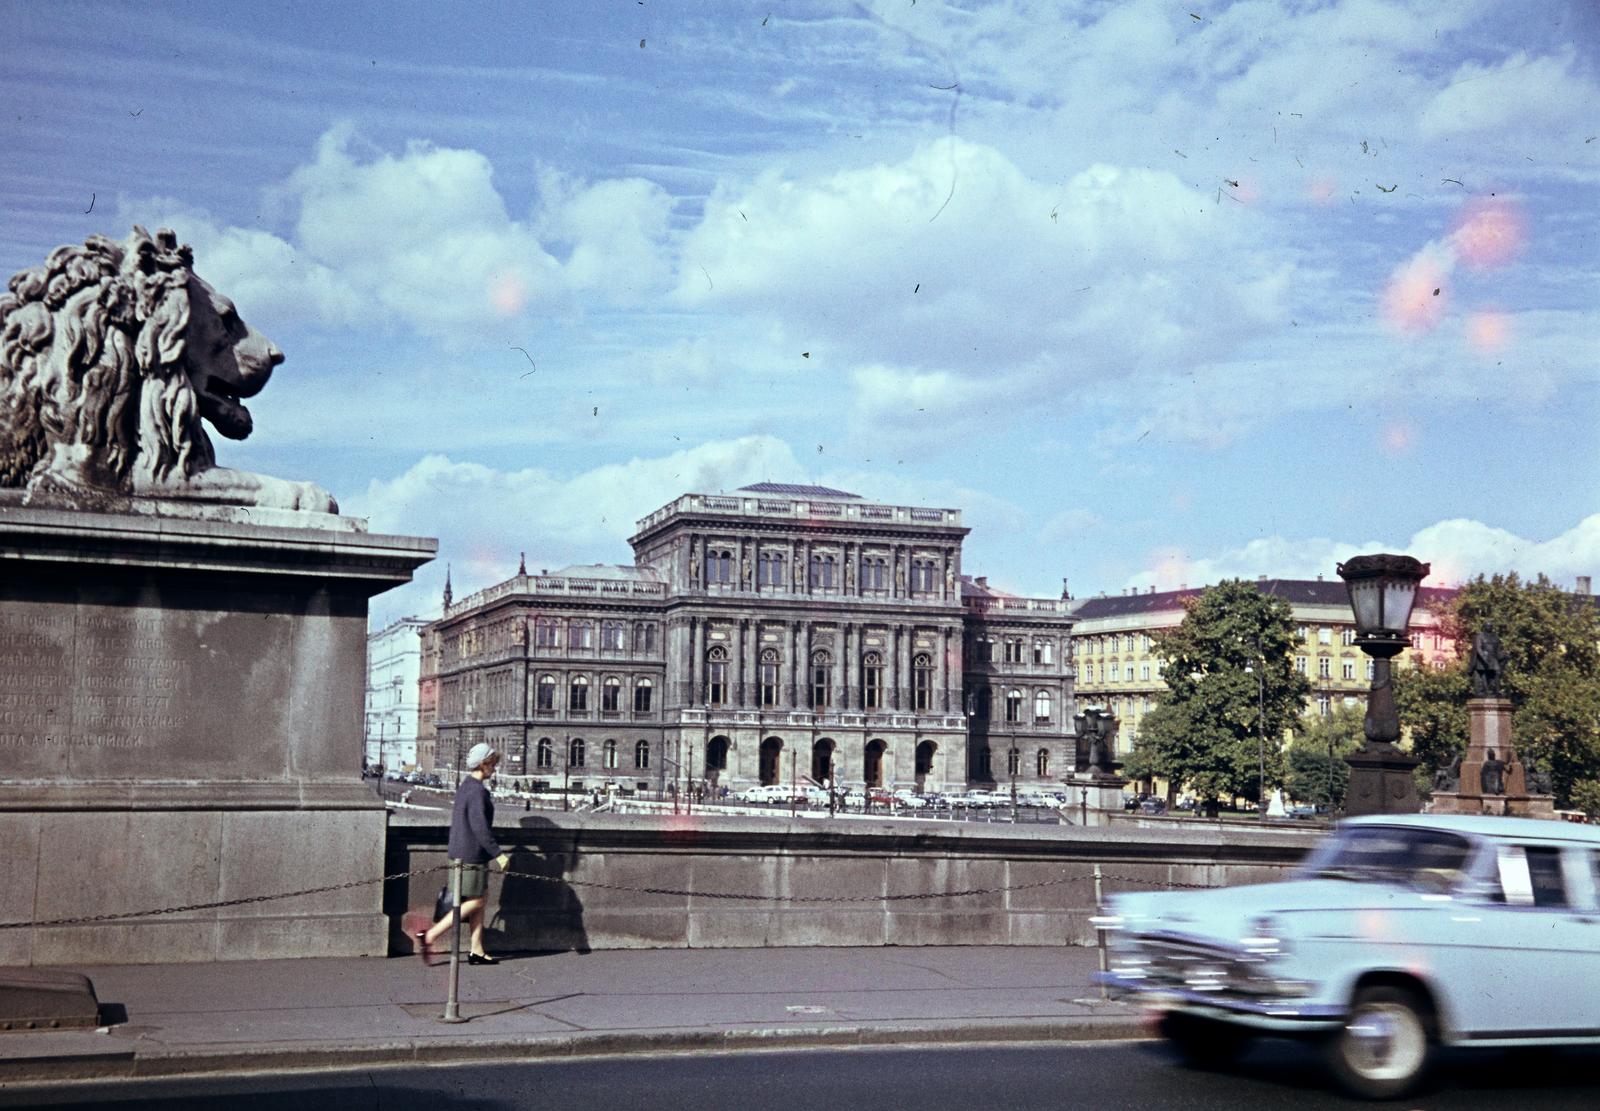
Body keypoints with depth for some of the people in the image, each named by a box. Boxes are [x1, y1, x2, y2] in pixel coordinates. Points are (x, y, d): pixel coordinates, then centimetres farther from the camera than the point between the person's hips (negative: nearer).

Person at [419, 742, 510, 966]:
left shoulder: (465, 786, 14)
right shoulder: (478, 791, -18)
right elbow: (480, 828, -23)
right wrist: (498, 854, -19)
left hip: (462, 852, 10)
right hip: (473, 855, -10)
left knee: (481, 899, 12)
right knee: (475, 901, -3)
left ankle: (477, 951, 13)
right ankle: (429, 936, -4)